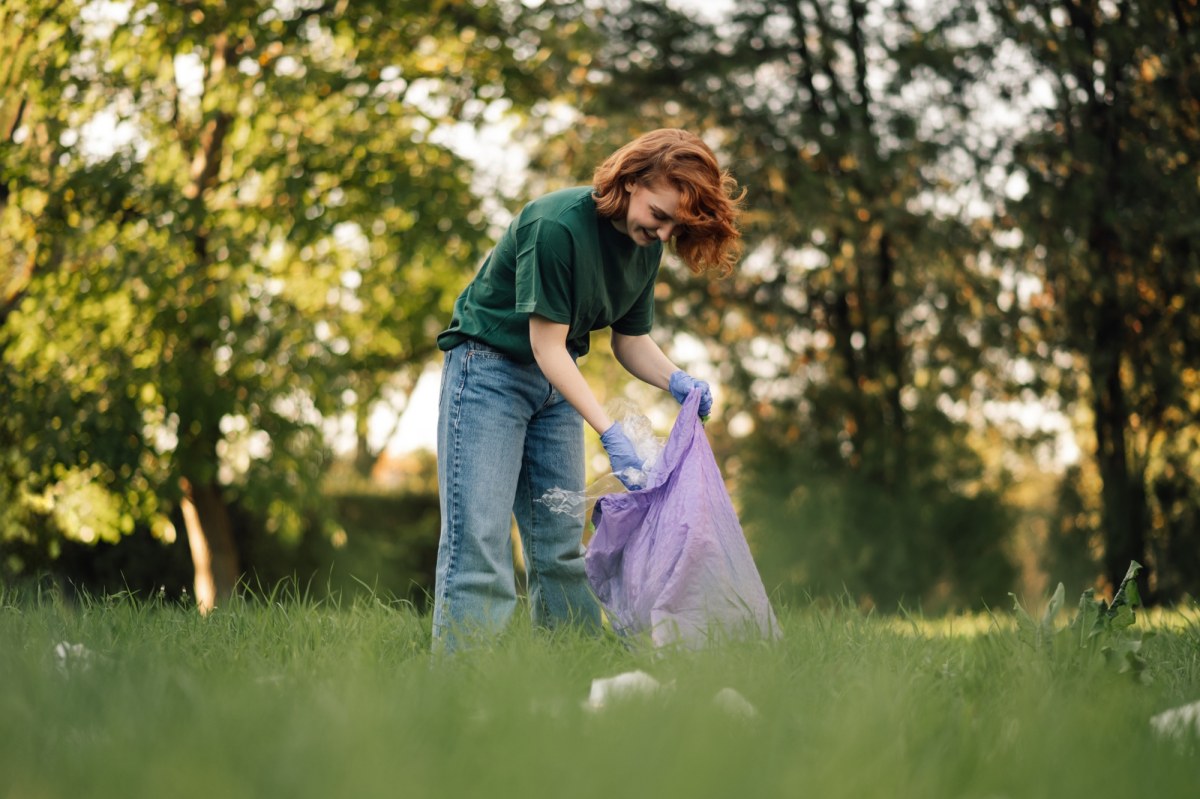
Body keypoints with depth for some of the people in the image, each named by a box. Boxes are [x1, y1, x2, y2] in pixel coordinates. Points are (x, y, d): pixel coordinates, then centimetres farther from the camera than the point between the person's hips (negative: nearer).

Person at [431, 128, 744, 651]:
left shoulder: (647, 244, -2)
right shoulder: (557, 224, -26)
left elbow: (630, 338, 8)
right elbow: (546, 343, -25)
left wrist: (677, 381, -13)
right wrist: (609, 431, -31)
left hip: (556, 380, 8)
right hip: (490, 368, -8)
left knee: (562, 545, 7)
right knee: (478, 538, -13)